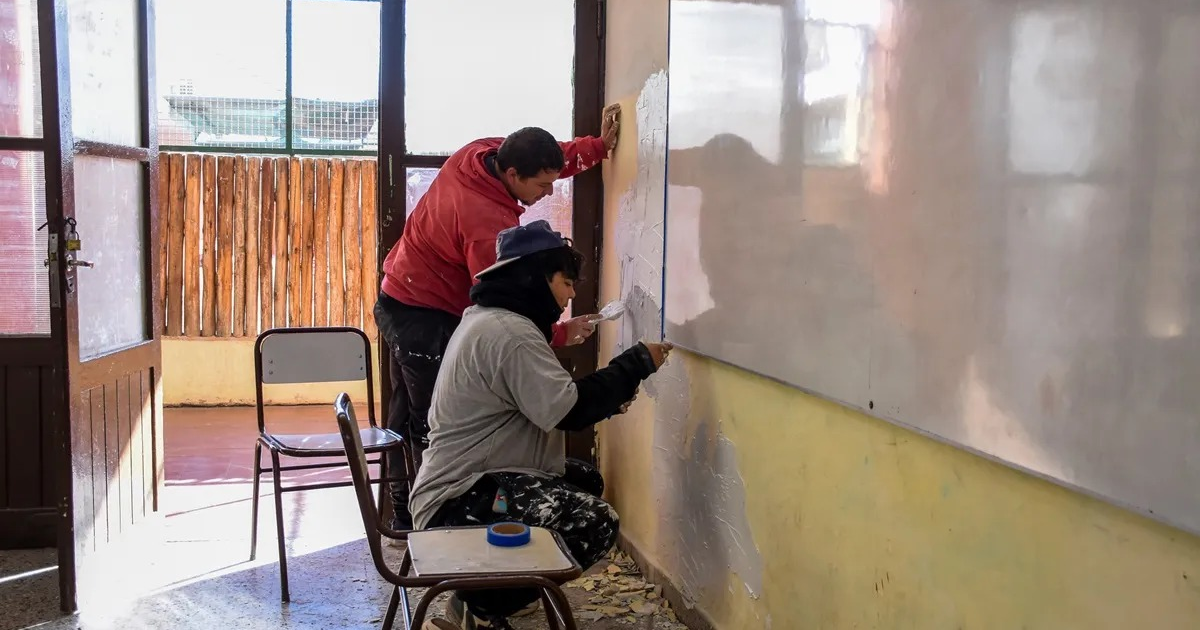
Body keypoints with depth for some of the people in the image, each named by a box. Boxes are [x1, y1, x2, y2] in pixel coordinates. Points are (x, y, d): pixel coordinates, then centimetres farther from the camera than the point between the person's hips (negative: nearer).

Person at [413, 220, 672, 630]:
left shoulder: (491, 319, 15)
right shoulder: (509, 332, -20)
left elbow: (546, 403, 18)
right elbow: (568, 410, -23)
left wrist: (606, 398, 7)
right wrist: (637, 364, -13)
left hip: (465, 481, 11)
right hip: (460, 500, -11)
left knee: (586, 481, 20)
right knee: (597, 523, -24)